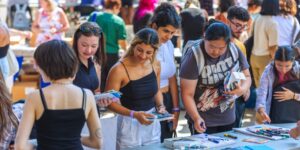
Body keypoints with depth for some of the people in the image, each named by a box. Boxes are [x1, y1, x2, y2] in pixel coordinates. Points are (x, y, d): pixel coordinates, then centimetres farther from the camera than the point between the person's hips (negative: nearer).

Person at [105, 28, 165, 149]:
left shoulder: (155, 65, -1)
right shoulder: (119, 70, -19)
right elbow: (110, 102, -14)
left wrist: (160, 106, -4)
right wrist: (134, 114, -23)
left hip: (153, 124, 5)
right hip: (130, 125, -5)